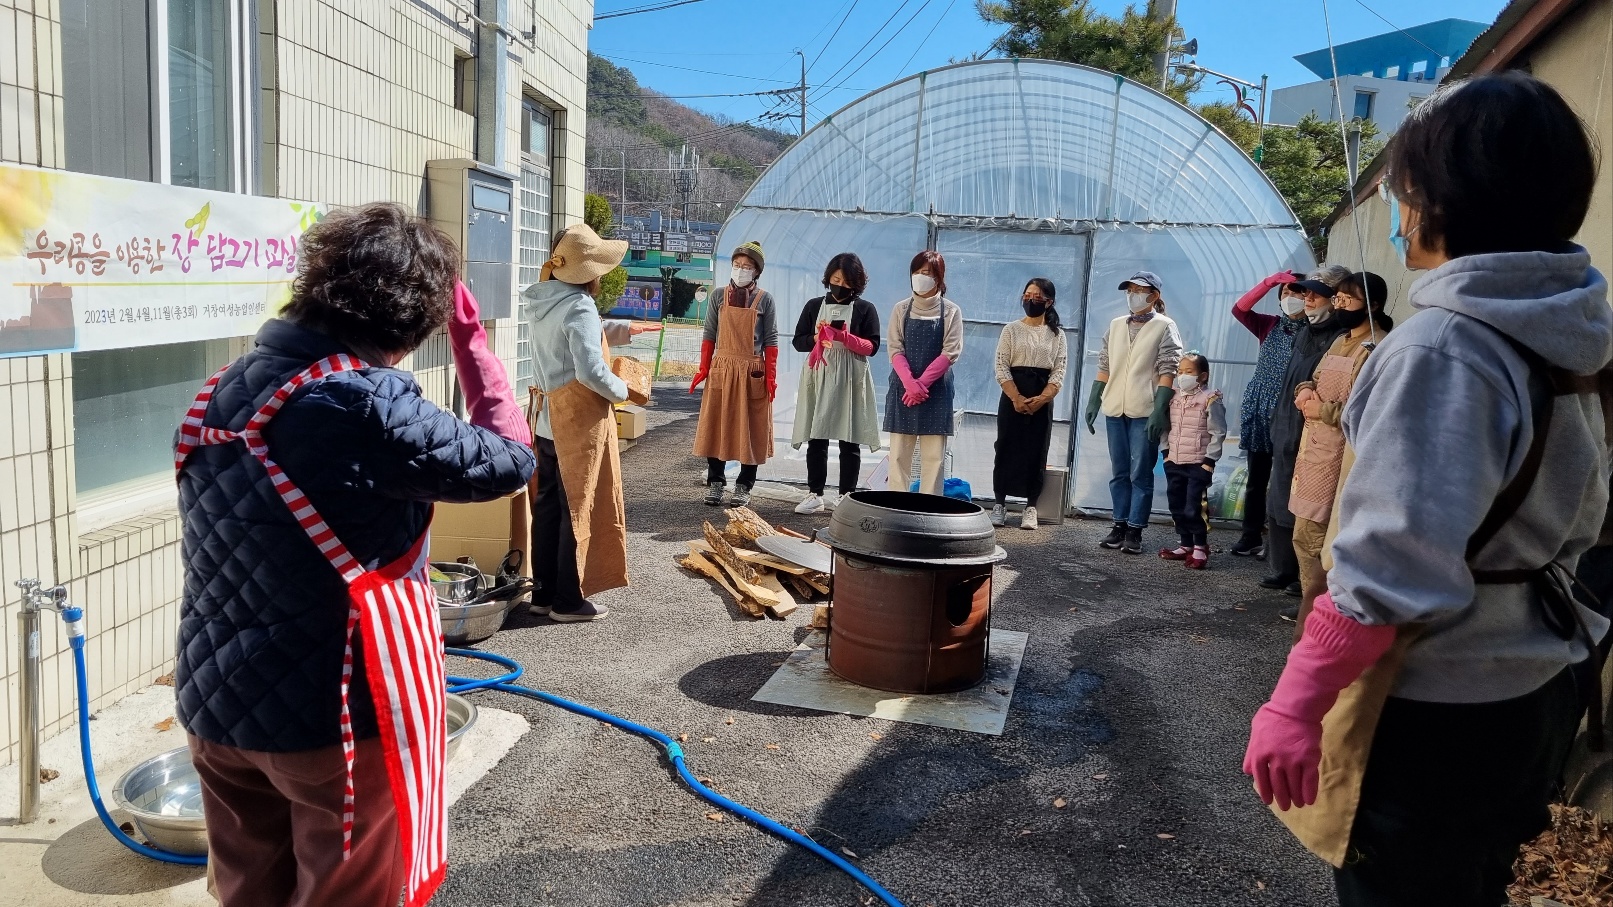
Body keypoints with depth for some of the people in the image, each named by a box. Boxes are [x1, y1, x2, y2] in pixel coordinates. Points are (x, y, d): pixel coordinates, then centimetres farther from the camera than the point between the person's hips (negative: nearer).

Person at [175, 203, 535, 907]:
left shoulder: (223, 389, 2)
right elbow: (508, 460, -13)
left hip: (215, 704, 7)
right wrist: (472, 338, -5)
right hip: (334, 715, -7)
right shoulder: (366, 403, -23)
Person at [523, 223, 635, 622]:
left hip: (547, 417, 8)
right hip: (579, 420, -8)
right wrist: (621, 390, -8)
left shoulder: (541, 303, 7)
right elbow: (590, 371, -25)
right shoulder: (579, 307, -18)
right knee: (578, 509, 1)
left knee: (547, 505, 13)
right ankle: (569, 600, 8)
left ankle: (544, 592, 21)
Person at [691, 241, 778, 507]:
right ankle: (715, 482, 15)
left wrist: (771, 376, -6)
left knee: (750, 429, 4)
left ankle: (744, 486, 13)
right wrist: (704, 369, 0)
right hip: (721, 369, 1)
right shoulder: (719, 296, 5)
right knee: (716, 426, 5)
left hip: (753, 372, -1)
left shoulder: (764, 300, 1)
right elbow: (709, 334, 6)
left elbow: (771, 340, 0)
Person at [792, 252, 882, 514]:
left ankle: (846, 496, 10)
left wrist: (845, 337, -18)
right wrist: (816, 339, -13)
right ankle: (816, 494, 10)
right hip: (818, 377, 2)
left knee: (849, 441, 1)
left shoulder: (865, 309, 3)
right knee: (816, 438, 3)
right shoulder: (814, 306, 10)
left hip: (850, 380, -2)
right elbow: (797, 341, 8)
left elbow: (872, 346, -3)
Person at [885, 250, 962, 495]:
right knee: (899, 452, 2)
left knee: (934, 454, 0)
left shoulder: (951, 311, 1)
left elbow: (950, 353, -6)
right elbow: (895, 350, -1)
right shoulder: (901, 309, 6)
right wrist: (910, 383, -16)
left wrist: (922, 382, -14)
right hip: (903, 387, 1)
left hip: (936, 389, -1)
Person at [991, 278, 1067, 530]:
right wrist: (1016, 398, -15)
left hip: (1042, 402, 1)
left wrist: (1040, 400, -14)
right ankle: (999, 504, 7)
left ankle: (1030, 508, 6)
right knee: (1006, 449, 0)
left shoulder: (1057, 334, 7)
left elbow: (1058, 373, 1)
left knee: (1036, 452, 1)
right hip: (1012, 398, -1)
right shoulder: (1011, 329, 3)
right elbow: (1002, 368, -3)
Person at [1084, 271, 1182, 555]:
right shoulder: (1116, 325, 14)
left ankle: (1134, 530, 2)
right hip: (1115, 410, 5)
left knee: (1140, 474, -1)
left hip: (1145, 412, -5)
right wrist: (1093, 401, 10)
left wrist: (1159, 410, -16)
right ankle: (1120, 525, 17)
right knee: (1119, 473, 10)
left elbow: (1168, 371, -7)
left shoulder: (1164, 327, -1)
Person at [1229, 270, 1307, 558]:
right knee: (1256, 479, 9)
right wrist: (1270, 281, -13)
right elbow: (1239, 309, -10)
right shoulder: (1269, 325, 6)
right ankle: (1251, 537, 18)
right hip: (1259, 411, 3)